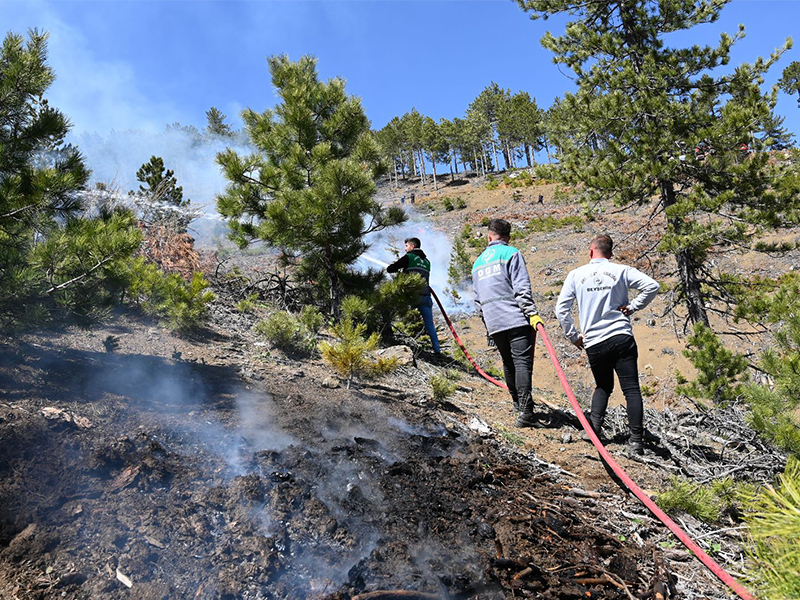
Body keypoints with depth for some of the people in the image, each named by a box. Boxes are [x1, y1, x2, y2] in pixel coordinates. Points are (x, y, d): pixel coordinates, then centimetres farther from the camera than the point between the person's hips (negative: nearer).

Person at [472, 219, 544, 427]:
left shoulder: (478, 262, 21)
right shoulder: (511, 253, 2)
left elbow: (478, 300, 23)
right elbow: (522, 288, -11)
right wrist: (532, 314, -14)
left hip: (494, 323, 6)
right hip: (517, 319, -5)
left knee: (508, 364, 18)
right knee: (522, 363, -9)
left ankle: (518, 404, 30)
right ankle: (525, 412, -18)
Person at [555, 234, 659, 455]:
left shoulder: (576, 274, 7)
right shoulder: (621, 271, 5)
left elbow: (561, 309, 3)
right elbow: (652, 285, -4)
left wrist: (573, 336, 10)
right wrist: (633, 306, 2)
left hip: (593, 342, 2)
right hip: (621, 337, -1)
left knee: (603, 386, 20)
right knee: (631, 389, 1)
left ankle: (594, 426, 3)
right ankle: (636, 439, -3)